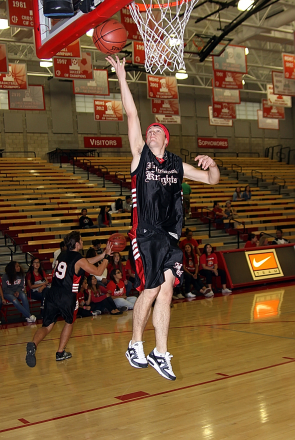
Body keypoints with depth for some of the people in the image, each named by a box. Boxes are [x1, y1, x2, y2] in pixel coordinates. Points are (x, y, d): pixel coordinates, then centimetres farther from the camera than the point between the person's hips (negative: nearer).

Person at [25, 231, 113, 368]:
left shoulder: (62, 255, 17)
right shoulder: (79, 260, -5)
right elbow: (98, 271, 5)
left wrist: (103, 255, 31)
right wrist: (107, 256, 17)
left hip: (52, 295, 5)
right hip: (67, 297, -5)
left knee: (47, 326, 9)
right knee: (69, 322, 22)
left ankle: (33, 344, -20)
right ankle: (60, 353, 20)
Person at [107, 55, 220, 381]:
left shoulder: (177, 165, 14)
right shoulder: (140, 155, 3)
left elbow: (212, 180, 20)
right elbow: (131, 115, -4)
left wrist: (212, 165, -3)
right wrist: (121, 78, -10)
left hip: (170, 236, 4)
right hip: (146, 235, -4)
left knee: (166, 290, -1)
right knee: (151, 291, -4)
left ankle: (161, 354, 7)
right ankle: (135, 346, 17)